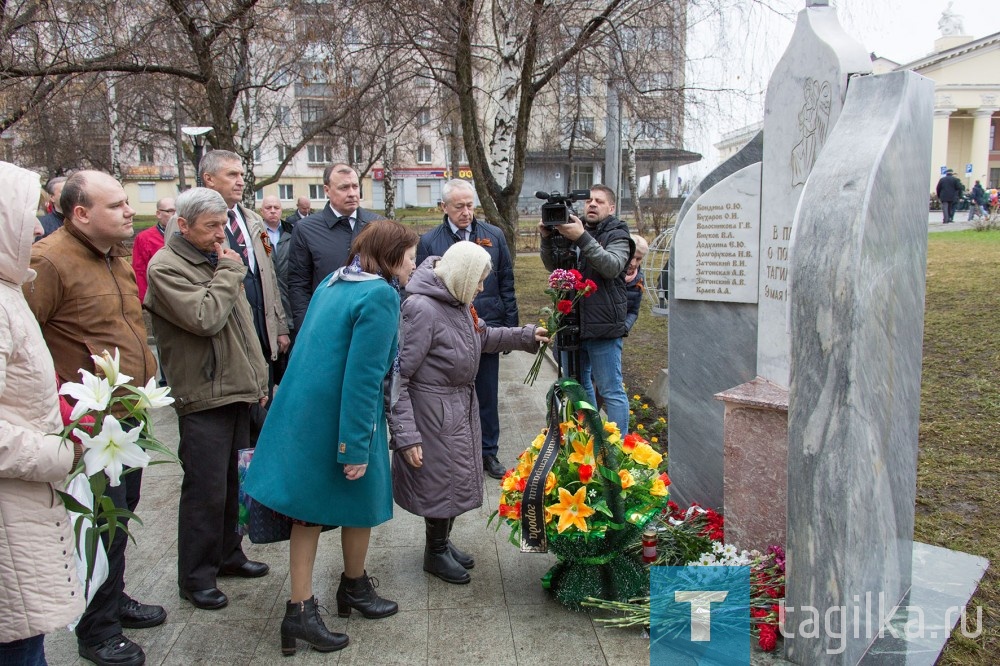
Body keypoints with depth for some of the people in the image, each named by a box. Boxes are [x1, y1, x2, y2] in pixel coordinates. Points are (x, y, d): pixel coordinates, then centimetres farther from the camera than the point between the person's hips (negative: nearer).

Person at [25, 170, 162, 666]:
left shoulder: (117, 256, 12)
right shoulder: (49, 261, -18)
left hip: (129, 414, 9)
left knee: (122, 511, 21)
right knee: (107, 523, 1)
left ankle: (114, 600, 40)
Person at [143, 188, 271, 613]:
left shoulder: (216, 261, 15)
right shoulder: (166, 267, -12)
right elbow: (205, 318, -25)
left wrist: (258, 378, 16)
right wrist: (230, 272, -12)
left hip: (237, 392, 8)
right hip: (203, 398, -8)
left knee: (233, 482, 17)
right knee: (206, 490, -1)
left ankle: (228, 554, 33)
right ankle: (196, 577, 14)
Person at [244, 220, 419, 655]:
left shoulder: (333, 282, 10)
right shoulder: (380, 296, -16)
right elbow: (362, 377, -22)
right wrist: (357, 446, -20)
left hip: (302, 411, 8)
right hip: (338, 420, -8)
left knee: (311, 508, 12)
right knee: (361, 499, 15)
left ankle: (300, 611, 16)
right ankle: (354, 589, 36)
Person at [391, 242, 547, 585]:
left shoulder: (457, 301, 0)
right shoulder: (422, 308, -26)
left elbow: (483, 336, 21)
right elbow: (397, 376, -25)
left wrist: (527, 336, 15)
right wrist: (405, 436, -26)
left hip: (461, 404, 9)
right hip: (434, 411, -8)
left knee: (455, 477, 21)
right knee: (439, 480, 8)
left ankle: (442, 541, 42)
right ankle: (436, 553, 32)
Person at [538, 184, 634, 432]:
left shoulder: (617, 236, -3)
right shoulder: (573, 231, 14)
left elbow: (612, 266, -22)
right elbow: (553, 266, 6)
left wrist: (582, 238, -31)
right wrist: (548, 239, -12)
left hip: (603, 327, -6)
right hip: (573, 324, 7)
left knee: (611, 390, -2)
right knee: (578, 384, 17)